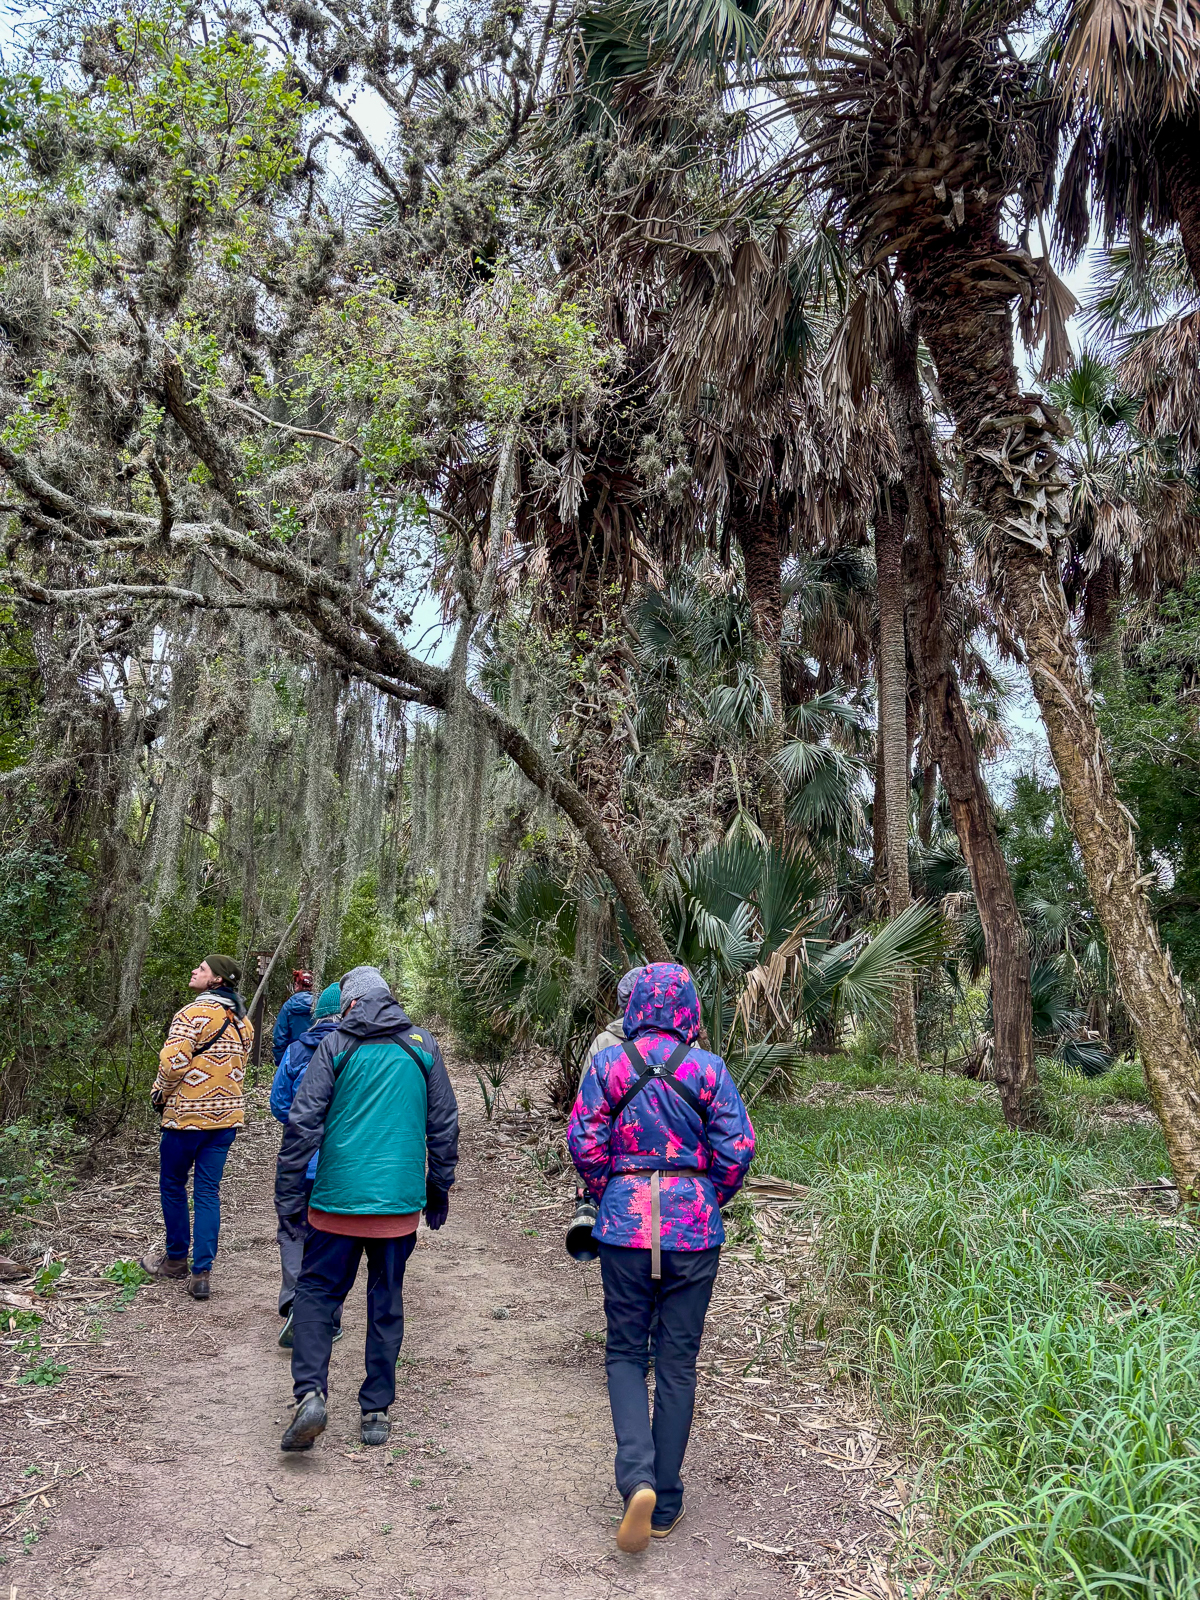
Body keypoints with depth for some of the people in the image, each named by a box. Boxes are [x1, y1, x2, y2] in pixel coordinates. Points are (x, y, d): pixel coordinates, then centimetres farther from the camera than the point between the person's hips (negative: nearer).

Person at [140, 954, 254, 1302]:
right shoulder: (243, 1022, 8)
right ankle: (201, 1273, 6)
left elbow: (173, 1063, -20)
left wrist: (161, 1094, -1)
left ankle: (176, 1259, 27)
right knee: (208, 1193, 8)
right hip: (227, 1116, 6)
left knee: (172, 1186, 14)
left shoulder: (194, 1013, -16)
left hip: (187, 1115, -6)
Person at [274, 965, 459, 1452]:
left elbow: (303, 1124, -4)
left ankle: (310, 1391, -6)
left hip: (338, 1197, -2)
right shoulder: (423, 1045, 6)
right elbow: (444, 1124, 10)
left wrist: (289, 1194, 2)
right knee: (387, 1302, 13)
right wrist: (440, 1188, 19)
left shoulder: (335, 1045, -1)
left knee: (316, 1290, 11)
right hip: (401, 1200, 2)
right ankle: (376, 1412, 17)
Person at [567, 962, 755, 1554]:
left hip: (625, 1226, 0)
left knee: (625, 1353, 15)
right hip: (694, 1229, 0)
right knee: (678, 1362, 13)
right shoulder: (709, 1068, -4)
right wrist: (709, 1203, 9)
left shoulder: (607, 1064, -3)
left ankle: (637, 1478, -4)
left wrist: (608, 1198, 10)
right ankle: (665, 1503, 22)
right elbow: (736, 1150, -7)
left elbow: (585, 1144, -6)